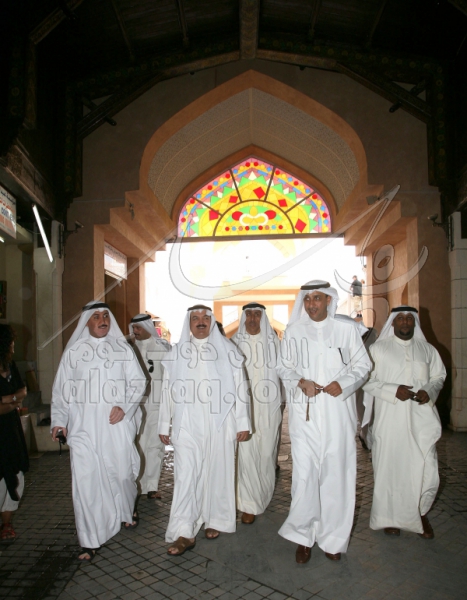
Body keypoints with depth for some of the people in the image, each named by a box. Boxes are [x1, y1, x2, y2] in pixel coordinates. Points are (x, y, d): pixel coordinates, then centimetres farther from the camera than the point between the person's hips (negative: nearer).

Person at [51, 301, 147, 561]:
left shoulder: (123, 349, 5)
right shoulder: (73, 351, 6)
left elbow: (138, 382, 4)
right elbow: (62, 389, 9)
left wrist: (125, 407, -10)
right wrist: (59, 420, 4)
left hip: (117, 425, 0)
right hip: (83, 427, 0)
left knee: (122, 472, 8)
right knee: (86, 481, -2)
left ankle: (128, 508, 42)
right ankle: (91, 540, 12)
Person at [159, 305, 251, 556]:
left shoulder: (227, 349, 2)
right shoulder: (177, 352, 8)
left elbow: (239, 386, 1)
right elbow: (168, 390, 10)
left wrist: (243, 422, -2)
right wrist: (164, 424, 10)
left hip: (219, 424, -1)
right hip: (187, 425, 1)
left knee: (217, 472, 8)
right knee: (185, 475, -3)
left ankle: (214, 520, 27)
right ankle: (184, 533, 2)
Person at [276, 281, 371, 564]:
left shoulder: (347, 329, 2)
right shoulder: (294, 332, 6)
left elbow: (362, 365, 6)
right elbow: (284, 367, 11)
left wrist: (343, 384, -11)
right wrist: (300, 382, -8)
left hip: (338, 414, 0)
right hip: (305, 413, 0)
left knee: (336, 474, 4)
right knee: (304, 474, -3)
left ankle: (333, 537, 22)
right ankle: (303, 536, 15)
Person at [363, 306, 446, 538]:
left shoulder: (428, 350, 11)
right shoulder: (378, 349, 2)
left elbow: (438, 376, 16)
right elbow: (367, 379, -2)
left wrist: (429, 391, -5)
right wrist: (393, 390, -15)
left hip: (421, 419, 2)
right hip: (390, 420, -2)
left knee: (426, 468, 2)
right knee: (389, 467, 4)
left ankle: (421, 513, 26)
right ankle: (391, 517, 22)